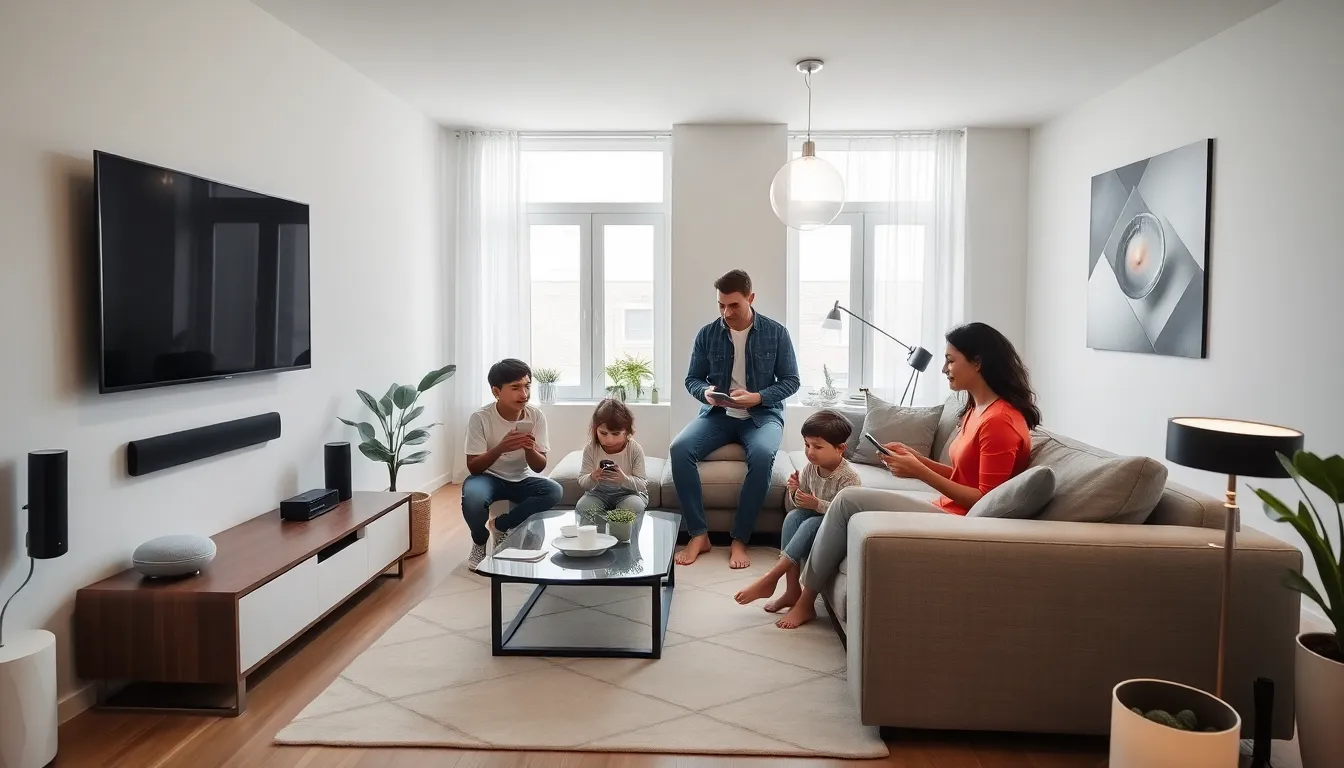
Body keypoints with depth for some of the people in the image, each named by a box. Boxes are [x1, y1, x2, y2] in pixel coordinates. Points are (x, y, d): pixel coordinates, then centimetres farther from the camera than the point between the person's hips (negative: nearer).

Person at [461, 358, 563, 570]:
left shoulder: (536, 416, -11)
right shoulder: (480, 418, -18)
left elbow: (539, 467, -9)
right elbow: (473, 467, -18)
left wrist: (529, 449, -33)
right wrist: (500, 448, -37)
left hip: (522, 480, 3)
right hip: (489, 478, -3)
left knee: (553, 491, -27)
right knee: (472, 494, -37)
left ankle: (502, 526, -4)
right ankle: (479, 542, -3)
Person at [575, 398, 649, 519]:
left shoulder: (635, 450, -15)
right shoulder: (590, 449, -10)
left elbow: (642, 485, -14)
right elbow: (581, 481, -7)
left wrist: (624, 479, -37)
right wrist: (592, 478, -33)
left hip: (628, 492, -2)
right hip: (599, 492, 2)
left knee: (634, 506, -34)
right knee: (582, 507, -27)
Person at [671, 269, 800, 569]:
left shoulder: (776, 333, -2)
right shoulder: (707, 334, 2)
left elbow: (791, 381, 0)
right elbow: (692, 379, 8)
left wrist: (757, 397, -17)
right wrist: (705, 393, -16)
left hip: (762, 415, -2)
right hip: (718, 414, 2)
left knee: (762, 454, -37)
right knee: (679, 448, -27)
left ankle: (740, 540, -22)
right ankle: (698, 534, -17)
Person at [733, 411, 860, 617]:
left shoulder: (848, 477, -22)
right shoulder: (811, 468, -3)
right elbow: (800, 504, 6)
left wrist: (816, 504, -34)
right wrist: (795, 492, -16)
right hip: (816, 517, 7)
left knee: (810, 524, -31)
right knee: (793, 516, -20)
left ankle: (770, 579, -25)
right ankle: (792, 590, -20)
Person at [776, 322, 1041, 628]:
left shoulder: (999, 421, -19)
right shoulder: (978, 409, 12)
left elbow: (985, 502, -21)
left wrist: (919, 472, -20)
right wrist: (916, 458, 2)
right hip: (949, 511, 10)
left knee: (848, 500, -12)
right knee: (849, 502, 4)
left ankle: (806, 599, 0)